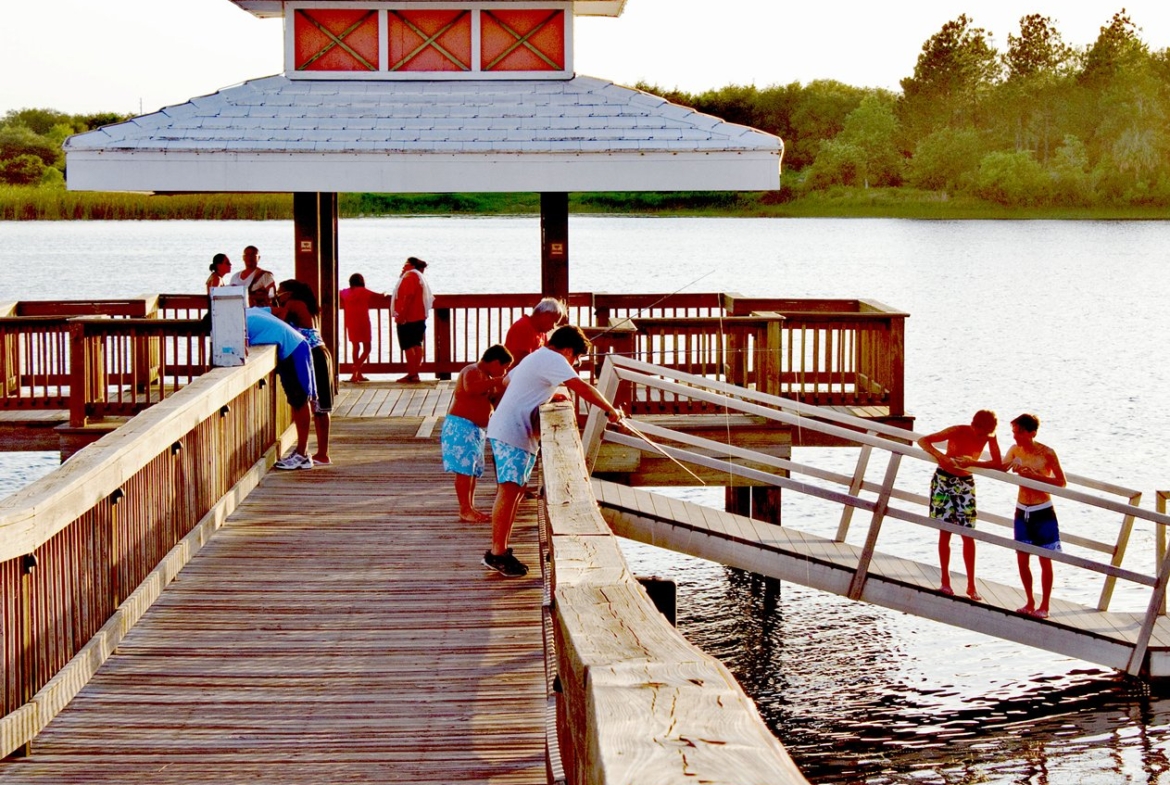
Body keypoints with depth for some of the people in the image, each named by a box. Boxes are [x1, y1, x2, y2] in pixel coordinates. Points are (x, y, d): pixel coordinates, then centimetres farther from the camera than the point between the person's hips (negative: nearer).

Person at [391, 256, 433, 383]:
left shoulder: (409, 277, -12)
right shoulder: (419, 277, 18)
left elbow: (408, 296, -22)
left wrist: (401, 315, -23)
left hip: (408, 317, -10)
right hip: (419, 316, 10)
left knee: (408, 346, -8)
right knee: (416, 345, 9)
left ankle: (411, 374, -10)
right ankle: (415, 373, 9)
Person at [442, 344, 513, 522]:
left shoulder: (486, 377, 19)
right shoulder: (472, 372, -13)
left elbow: (491, 400, 27)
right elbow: (470, 388, -35)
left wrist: (503, 388, 10)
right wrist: (496, 382, -32)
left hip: (475, 429, 11)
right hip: (461, 426, -11)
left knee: (473, 471, 12)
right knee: (464, 469, -10)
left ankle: (470, 508, 18)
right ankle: (465, 510, -9)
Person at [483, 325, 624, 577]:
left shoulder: (537, 357, 21)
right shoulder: (553, 359, -11)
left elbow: (507, 381, 31)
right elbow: (582, 387, -21)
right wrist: (611, 410, -12)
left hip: (519, 434, 11)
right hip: (511, 434, -11)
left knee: (516, 491, 11)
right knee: (509, 490, -13)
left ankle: (499, 551, 13)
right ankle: (497, 553, -15)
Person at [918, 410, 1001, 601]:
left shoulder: (989, 437, -11)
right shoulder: (957, 431, -19)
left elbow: (997, 464, -16)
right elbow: (923, 441, -20)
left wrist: (972, 462, -29)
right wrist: (940, 456, -37)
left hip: (966, 483, 3)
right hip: (944, 480, -3)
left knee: (968, 535, 1)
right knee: (945, 532, -1)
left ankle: (971, 585, 7)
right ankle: (945, 581, 8)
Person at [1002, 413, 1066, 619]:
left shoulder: (1047, 453, -14)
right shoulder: (1015, 450, 0)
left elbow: (1062, 482, -15)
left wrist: (1034, 475, -24)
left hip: (1043, 513, -5)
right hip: (1022, 511, 5)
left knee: (1044, 560, 4)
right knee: (1022, 560, 9)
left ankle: (1044, 606, 13)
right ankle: (1030, 602, 24)